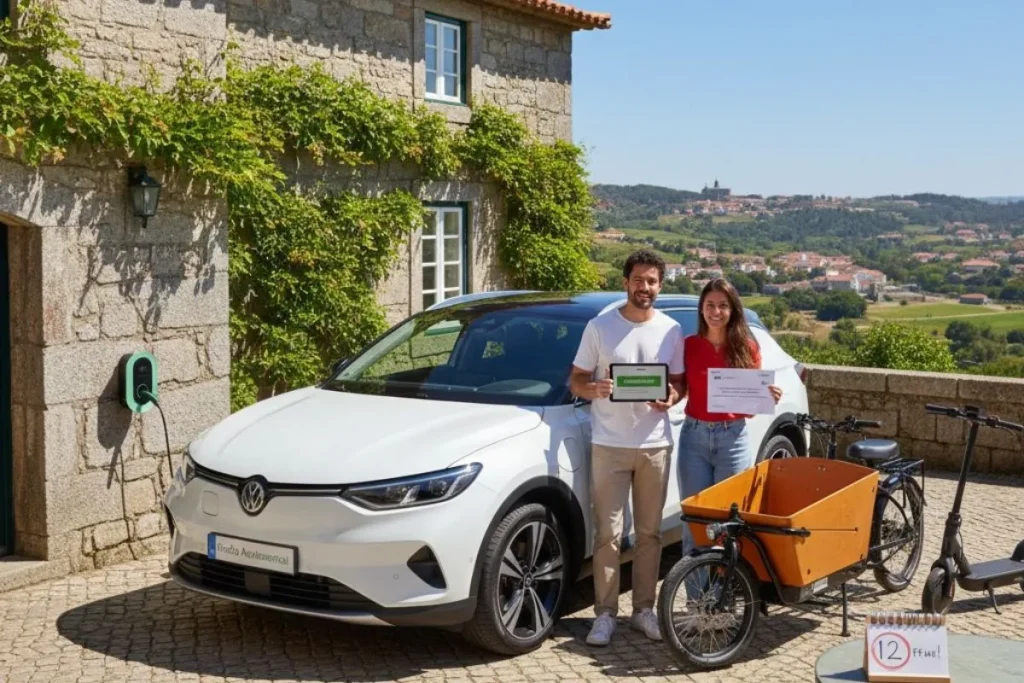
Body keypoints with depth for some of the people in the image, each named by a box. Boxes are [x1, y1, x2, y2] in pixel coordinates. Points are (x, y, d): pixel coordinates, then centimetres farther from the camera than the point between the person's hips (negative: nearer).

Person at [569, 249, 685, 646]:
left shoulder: (670, 330, 6)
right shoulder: (600, 327, 0)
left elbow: (681, 382, 13)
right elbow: (576, 381, 3)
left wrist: (672, 397, -10)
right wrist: (595, 388, -19)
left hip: (655, 445, 2)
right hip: (609, 445, -2)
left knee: (650, 533, 9)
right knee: (608, 534, -1)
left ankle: (644, 609, 21)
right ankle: (605, 614, 8)